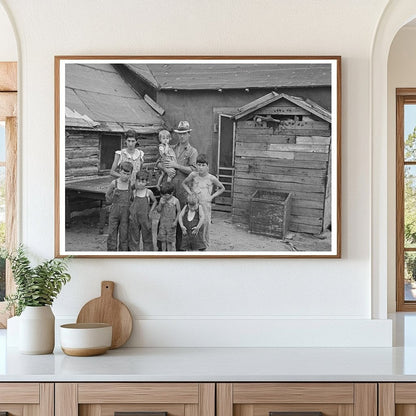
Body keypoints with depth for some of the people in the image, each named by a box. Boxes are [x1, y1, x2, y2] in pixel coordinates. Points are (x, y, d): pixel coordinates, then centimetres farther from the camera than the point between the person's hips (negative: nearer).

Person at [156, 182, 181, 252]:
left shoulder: (175, 201, -10)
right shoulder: (162, 200, 1)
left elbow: (179, 211, -4)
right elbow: (158, 210, 2)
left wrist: (175, 221, -11)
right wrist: (161, 204, -15)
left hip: (171, 223, -4)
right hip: (163, 222, 4)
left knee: (170, 241, 1)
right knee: (163, 239, 10)